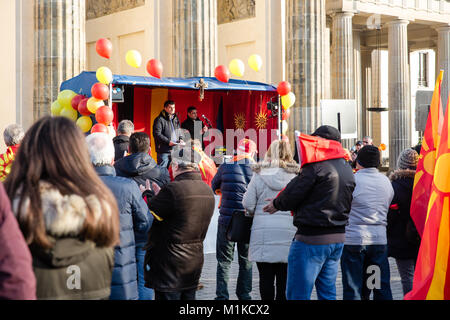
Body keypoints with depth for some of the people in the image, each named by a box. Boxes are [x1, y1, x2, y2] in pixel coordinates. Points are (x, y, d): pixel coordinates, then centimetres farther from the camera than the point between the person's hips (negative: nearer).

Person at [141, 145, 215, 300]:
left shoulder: (173, 189, -20)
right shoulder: (207, 190, 6)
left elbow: (149, 215, -11)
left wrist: (147, 194, 8)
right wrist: (159, 195, 19)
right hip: (195, 263, 8)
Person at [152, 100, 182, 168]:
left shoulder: (175, 119, 18)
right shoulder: (159, 119, -6)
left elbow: (179, 132, 27)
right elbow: (157, 134, -14)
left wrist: (180, 139, 6)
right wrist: (168, 142, -19)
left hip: (175, 150, 7)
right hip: (164, 151, -7)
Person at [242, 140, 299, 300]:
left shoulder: (259, 174, 0)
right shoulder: (296, 175, 0)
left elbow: (248, 204, -1)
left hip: (264, 231, -1)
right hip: (289, 232, 1)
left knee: (266, 277, 5)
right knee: (284, 278, 5)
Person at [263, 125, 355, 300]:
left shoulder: (317, 164, -13)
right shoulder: (347, 169, 13)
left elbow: (294, 193, -13)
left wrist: (276, 204, 10)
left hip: (312, 239, -9)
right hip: (338, 238, 9)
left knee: (297, 294, -3)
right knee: (328, 293, 15)